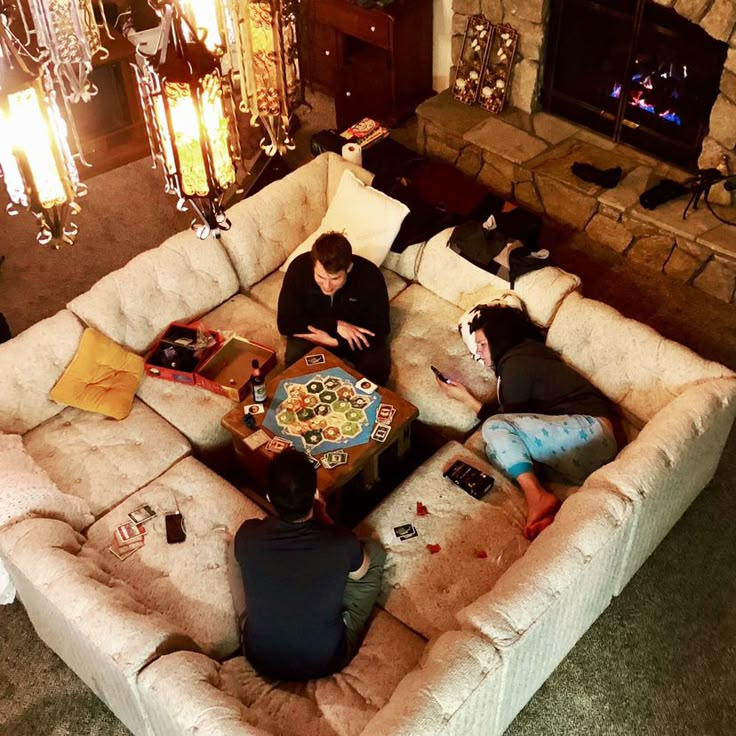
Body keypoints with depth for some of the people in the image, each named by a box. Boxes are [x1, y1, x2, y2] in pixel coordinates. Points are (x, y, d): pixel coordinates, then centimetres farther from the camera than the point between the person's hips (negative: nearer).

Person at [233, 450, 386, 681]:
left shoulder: (248, 535, -22)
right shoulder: (342, 542, -26)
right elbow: (359, 573, -1)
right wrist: (322, 515, 8)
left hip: (260, 660, 2)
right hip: (326, 661, -1)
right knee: (373, 551, 10)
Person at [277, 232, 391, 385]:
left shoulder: (370, 276, -31)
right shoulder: (299, 268, -28)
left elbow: (378, 331, -23)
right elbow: (285, 323, -22)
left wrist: (331, 340, -31)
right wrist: (335, 325, -32)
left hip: (355, 334, 0)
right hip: (314, 330, 1)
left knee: (377, 369, -26)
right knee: (295, 361, -27)